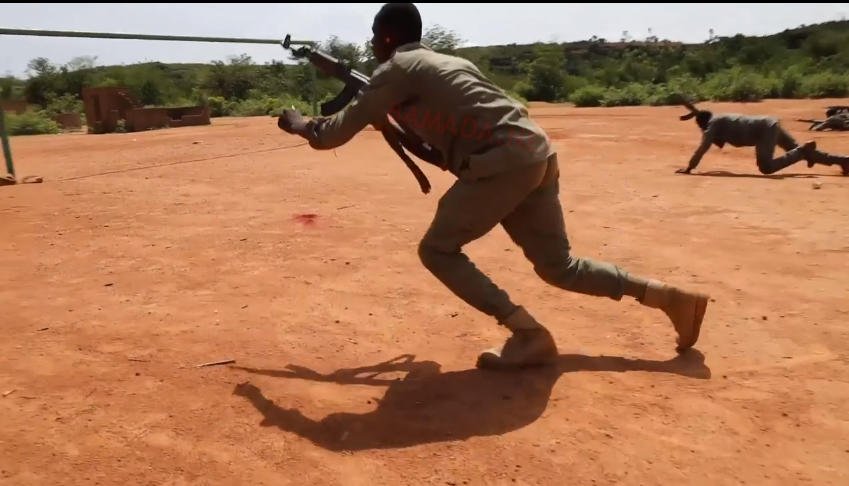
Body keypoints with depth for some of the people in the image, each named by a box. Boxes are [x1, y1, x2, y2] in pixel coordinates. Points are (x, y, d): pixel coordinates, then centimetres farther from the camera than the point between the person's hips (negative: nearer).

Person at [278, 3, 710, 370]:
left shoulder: (396, 71, 3)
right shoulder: (444, 62, 27)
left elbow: (336, 133, 5)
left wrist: (299, 123, 24)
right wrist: (385, 118, 35)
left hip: (504, 163, -9)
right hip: (537, 154, 9)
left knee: (437, 250, 5)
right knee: (557, 265, 18)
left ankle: (528, 335, -3)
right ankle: (673, 297, 16)